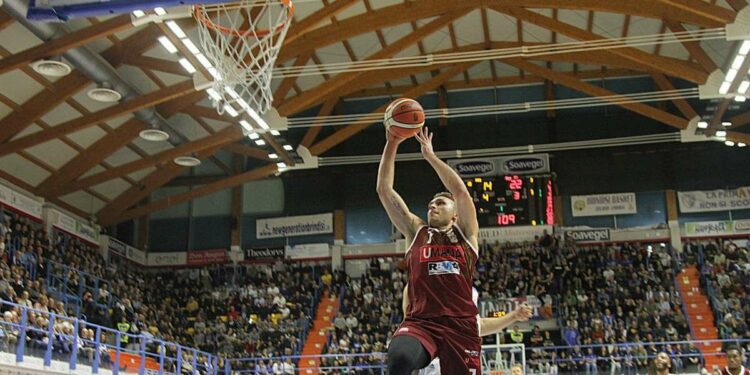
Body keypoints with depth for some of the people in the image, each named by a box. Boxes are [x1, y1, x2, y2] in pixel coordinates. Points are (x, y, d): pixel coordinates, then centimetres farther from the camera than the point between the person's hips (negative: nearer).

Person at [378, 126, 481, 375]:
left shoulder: (465, 233, 15)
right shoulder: (416, 231, 18)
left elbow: (460, 190, 2)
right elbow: (384, 190, 14)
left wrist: (430, 155, 8)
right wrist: (391, 145, 9)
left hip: (461, 324, 1)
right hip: (420, 322, -1)